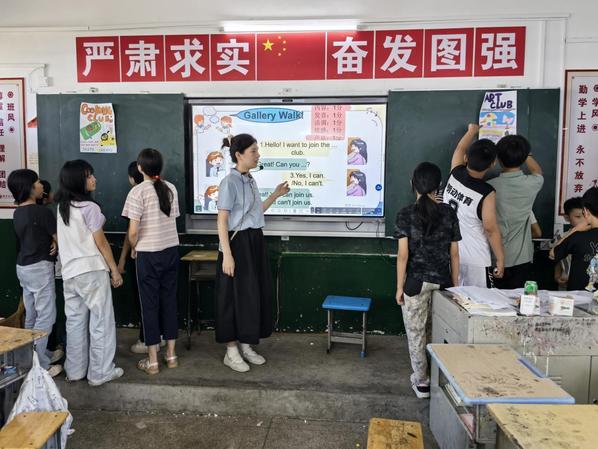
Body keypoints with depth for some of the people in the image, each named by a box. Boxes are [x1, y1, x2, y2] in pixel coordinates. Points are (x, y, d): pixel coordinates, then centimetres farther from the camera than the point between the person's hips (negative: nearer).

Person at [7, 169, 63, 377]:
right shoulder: (42, 211, -17)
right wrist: (56, 243, 11)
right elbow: (58, 237, -9)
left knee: (32, 316, 16)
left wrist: (51, 242, 6)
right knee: (46, 316, -3)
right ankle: (40, 365, 0)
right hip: (40, 267, -9)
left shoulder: (18, 213, 9)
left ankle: (38, 355, 28)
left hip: (23, 266, 9)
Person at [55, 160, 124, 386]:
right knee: (101, 321, 3)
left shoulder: (62, 207, 8)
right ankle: (100, 372, 9)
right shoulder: (89, 207, -14)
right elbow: (101, 242, -11)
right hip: (92, 270, -7)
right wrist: (115, 270, -4)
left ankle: (75, 370, 23)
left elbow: (65, 240, 13)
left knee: (75, 321, 14)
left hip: (69, 272, 7)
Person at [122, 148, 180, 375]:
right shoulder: (171, 189, 3)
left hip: (148, 254, -5)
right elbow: (173, 218, 7)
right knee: (169, 300, 13)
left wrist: (134, 248, 4)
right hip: (171, 250, 5)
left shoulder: (138, 191, -12)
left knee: (150, 303, 4)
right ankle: (171, 354, 22)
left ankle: (152, 360, 12)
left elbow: (133, 231, -15)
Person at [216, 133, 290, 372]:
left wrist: (276, 195, 16)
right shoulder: (230, 182, -14)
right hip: (237, 243, -9)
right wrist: (227, 254, -22)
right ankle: (231, 352, 14)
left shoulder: (251, 180, 12)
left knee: (256, 294, 12)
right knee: (237, 296, 0)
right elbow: (221, 221, -16)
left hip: (255, 242, 9)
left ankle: (246, 346, 26)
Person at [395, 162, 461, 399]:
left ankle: (422, 382, 20)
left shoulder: (406, 214, -9)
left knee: (416, 334, 10)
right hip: (442, 281, 3)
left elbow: (403, 254, -11)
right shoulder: (449, 213, -1)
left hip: (416, 281, -3)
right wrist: (455, 284, 12)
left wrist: (399, 286, -3)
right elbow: (454, 253, 2)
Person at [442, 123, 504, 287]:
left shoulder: (455, 174, -7)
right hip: (475, 260, -6)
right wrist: (500, 259, -4)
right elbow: (491, 229, -15)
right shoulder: (487, 194, -21)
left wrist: (472, 131, 31)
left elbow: (459, 149, 14)